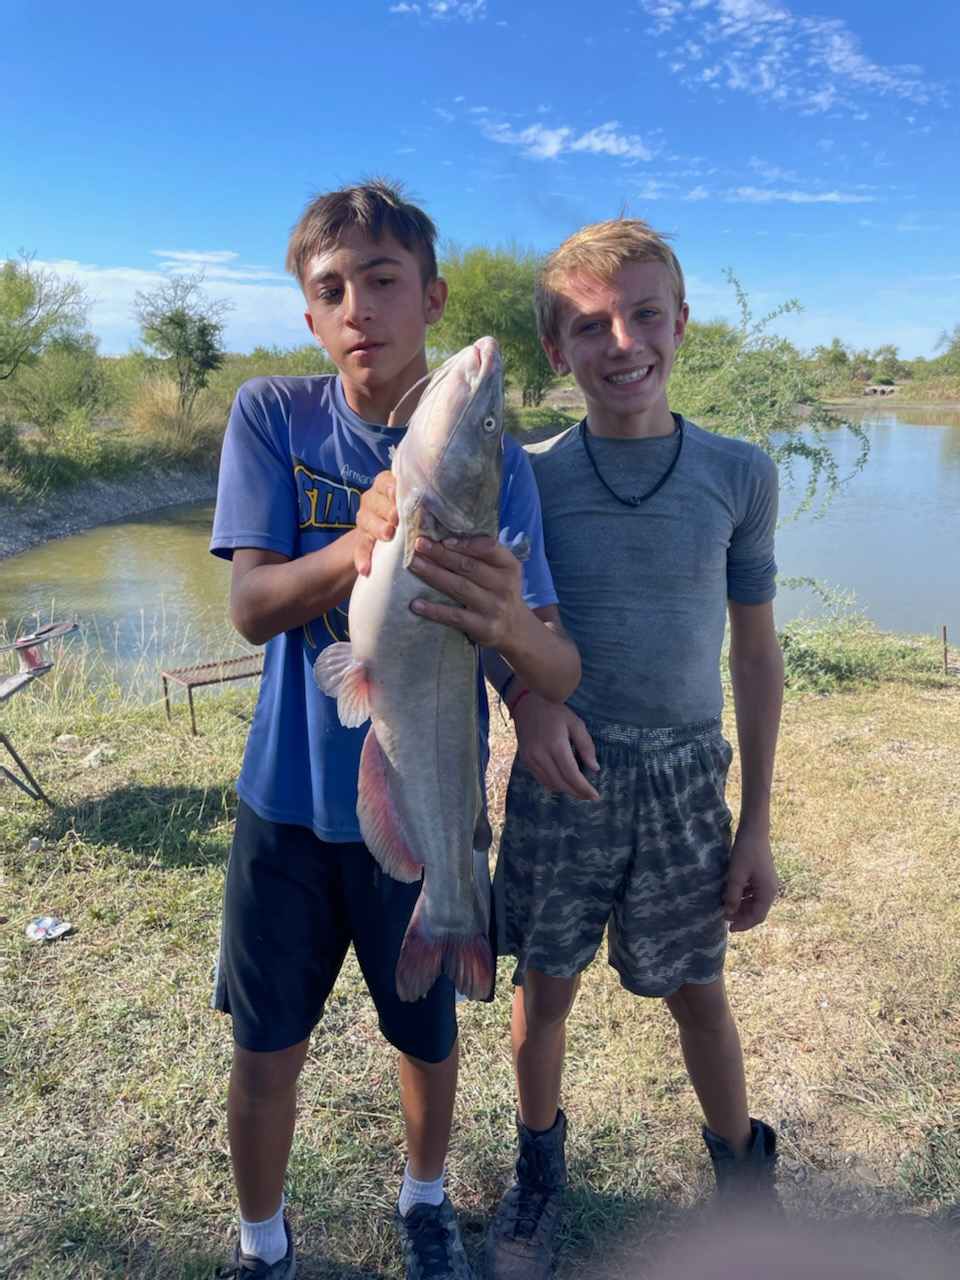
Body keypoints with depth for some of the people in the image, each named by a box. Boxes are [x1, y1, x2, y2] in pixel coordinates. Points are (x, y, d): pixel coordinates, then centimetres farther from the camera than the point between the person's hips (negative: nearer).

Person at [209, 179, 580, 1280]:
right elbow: (250, 606, -14)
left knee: (428, 1038, 18)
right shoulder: (270, 416, -8)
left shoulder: (491, 460, -10)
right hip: (288, 803, 1)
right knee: (264, 1054, 13)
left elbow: (560, 677, -17)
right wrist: (359, 547, -34)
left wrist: (513, 627, -42)